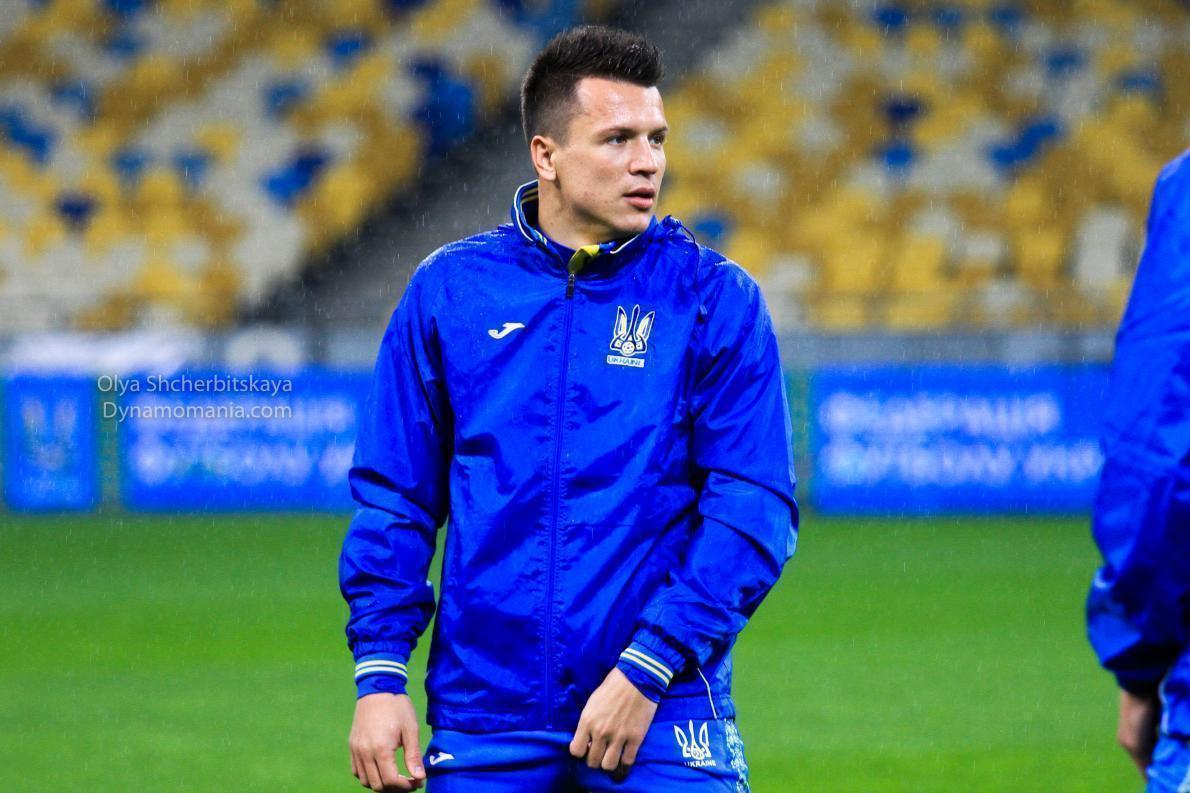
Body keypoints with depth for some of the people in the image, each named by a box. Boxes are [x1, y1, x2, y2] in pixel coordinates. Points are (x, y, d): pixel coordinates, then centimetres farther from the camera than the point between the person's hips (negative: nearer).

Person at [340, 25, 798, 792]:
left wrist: (648, 670, -13)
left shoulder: (716, 298, 0)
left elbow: (755, 512, -5)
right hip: (483, 731, 2)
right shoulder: (449, 290, 6)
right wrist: (379, 676, -1)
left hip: (661, 725, -2)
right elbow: (394, 499, 8)